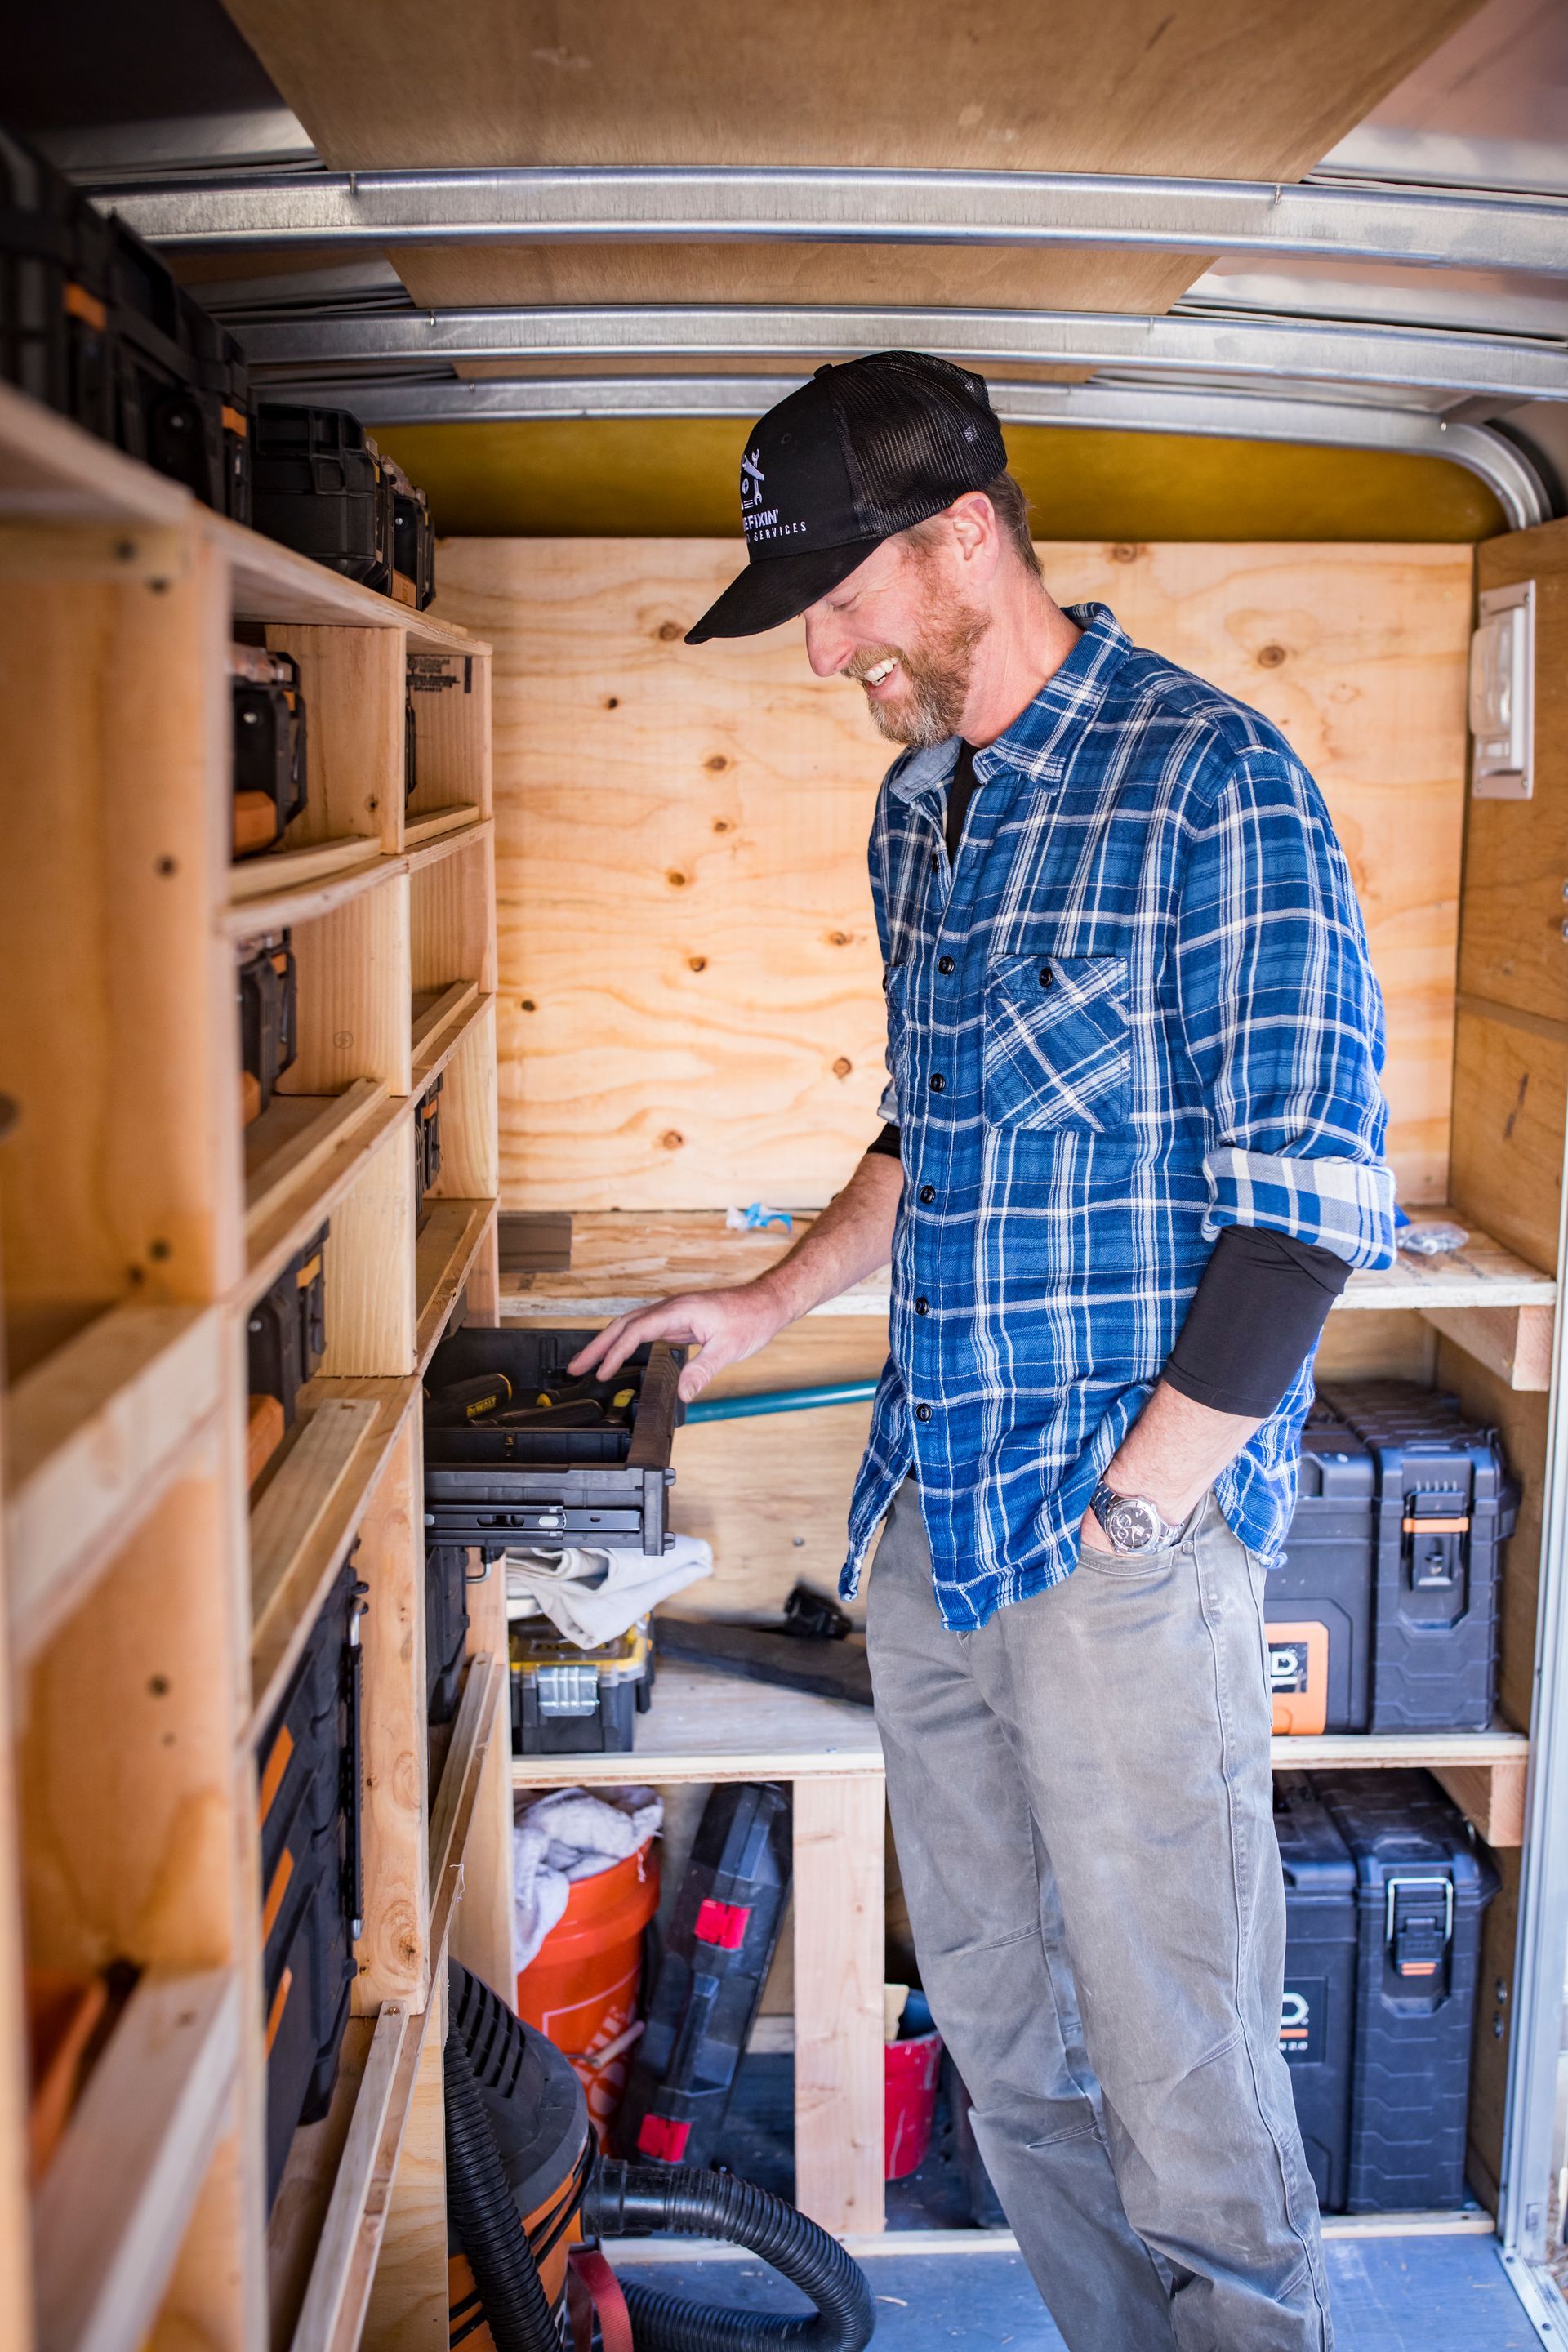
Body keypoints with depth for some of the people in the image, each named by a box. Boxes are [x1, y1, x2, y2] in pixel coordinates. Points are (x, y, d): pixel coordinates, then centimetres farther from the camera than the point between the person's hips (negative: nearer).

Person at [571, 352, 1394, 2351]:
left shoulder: (1209, 778, -11)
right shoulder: (916, 806, 13)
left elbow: (1305, 1197, -14)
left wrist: (1132, 1509, -16)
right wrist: (768, 1307, 17)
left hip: (1128, 1520, -7)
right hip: (931, 1508, 8)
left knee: (1172, 2048, 3)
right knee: (994, 2023, 16)